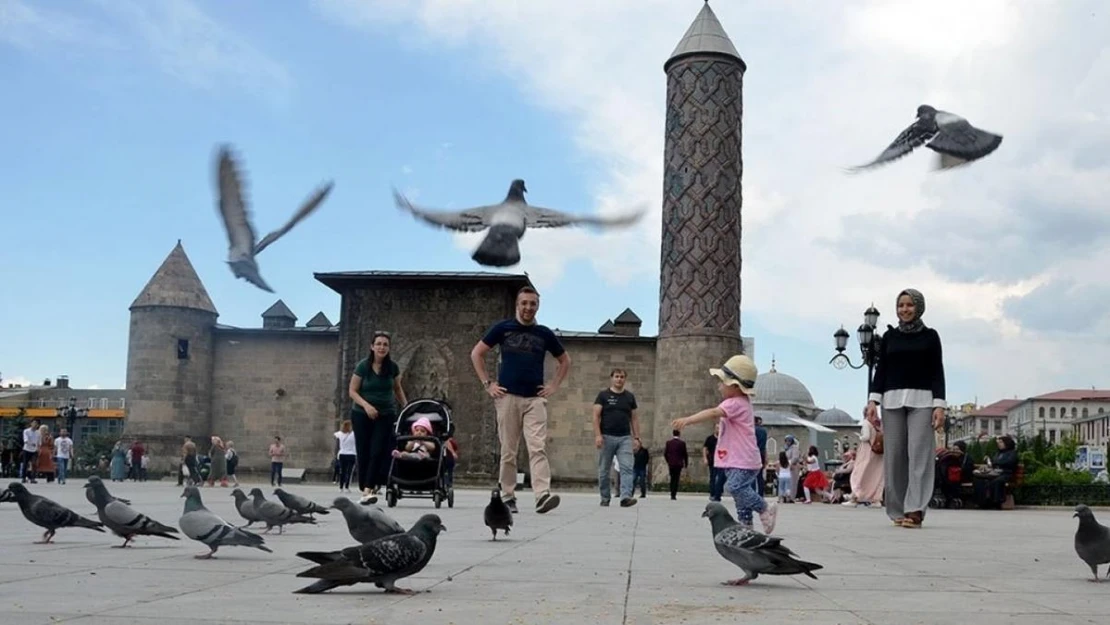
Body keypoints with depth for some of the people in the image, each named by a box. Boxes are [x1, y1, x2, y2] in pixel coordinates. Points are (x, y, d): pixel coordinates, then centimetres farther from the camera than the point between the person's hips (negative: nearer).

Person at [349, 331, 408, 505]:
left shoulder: (392, 367, -3)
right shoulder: (363, 366, -8)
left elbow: (397, 389, 14)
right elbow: (352, 391, -5)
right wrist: (366, 405, -19)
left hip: (386, 415, 1)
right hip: (361, 415, -1)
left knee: (378, 452, -12)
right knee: (363, 453, 2)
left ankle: (369, 489, -16)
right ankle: (364, 489, 11)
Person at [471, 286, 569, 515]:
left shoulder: (544, 333, 10)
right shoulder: (503, 328, 5)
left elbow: (565, 360, 21)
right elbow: (476, 353, 8)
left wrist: (555, 385, 8)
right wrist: (487, 383, 0)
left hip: (535, 399, 1)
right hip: (508, 397, -1)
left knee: (538, 448, -12)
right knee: (508, 451, 4)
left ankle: (543, 496, -21)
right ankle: (507, 497, 13)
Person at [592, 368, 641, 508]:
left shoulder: (630, 396, 12)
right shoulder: (603, 395, 3)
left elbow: (634, 418, 14)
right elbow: (596, 416, -2)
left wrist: (637, 436, 6)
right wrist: (597, 435, -13)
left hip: (625, 438, 2)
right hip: (607, 437, -2)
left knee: (627, 468, -13)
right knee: (603, 470, 4)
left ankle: (626, 497, -20)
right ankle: (605, 499, 15)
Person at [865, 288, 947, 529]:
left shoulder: (930, 336, 8)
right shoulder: (889, 336, 13)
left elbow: (937, 372, 4)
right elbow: (880, 370, 10)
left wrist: (939, 404, -7)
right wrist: (873, 400, -2)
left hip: (922, 400, -2)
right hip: (892, 399, 2)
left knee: (919, 453, -11)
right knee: (894, 455, -2)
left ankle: (915, 510, -14)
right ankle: (898, 510, 3)